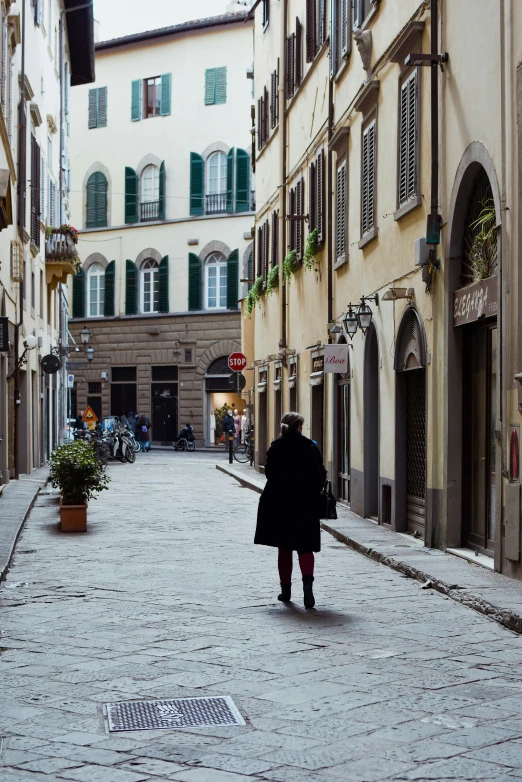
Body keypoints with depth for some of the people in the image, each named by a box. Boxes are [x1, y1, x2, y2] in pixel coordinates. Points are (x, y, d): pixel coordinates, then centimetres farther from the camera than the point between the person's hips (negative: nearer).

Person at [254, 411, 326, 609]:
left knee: (284, 548, 13)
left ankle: (286, 589, 16)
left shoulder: (276, 447, -3)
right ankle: (307, 580, -20)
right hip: (306, 504, 0)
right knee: (305, 547, 5)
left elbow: (269, 472, -6)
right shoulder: (310, 447, -3)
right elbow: (321, 476, -4)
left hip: (279, 504, 1)